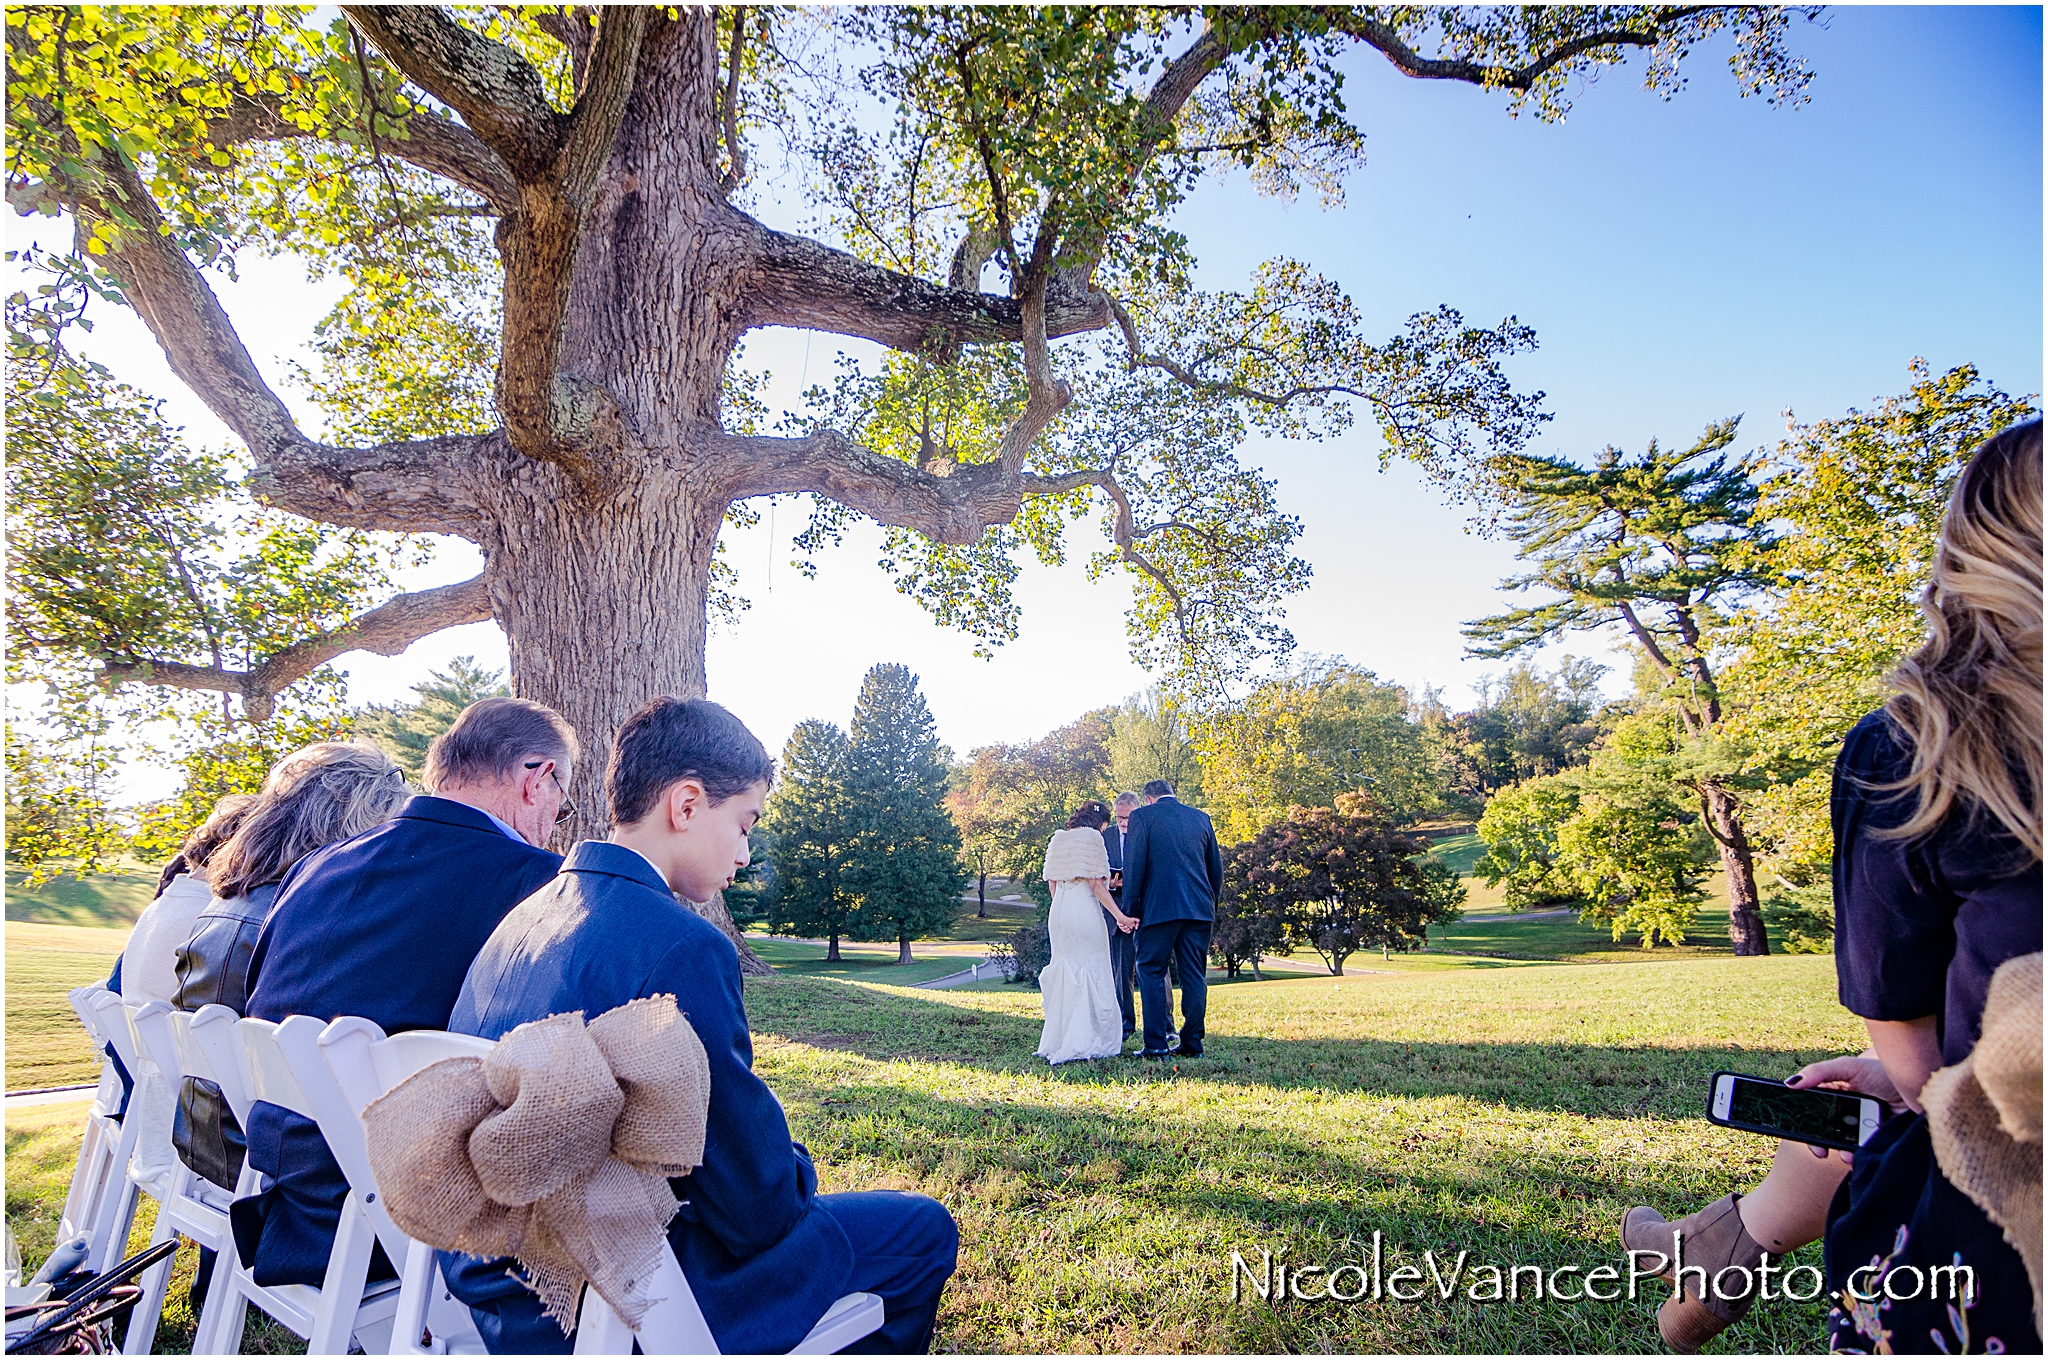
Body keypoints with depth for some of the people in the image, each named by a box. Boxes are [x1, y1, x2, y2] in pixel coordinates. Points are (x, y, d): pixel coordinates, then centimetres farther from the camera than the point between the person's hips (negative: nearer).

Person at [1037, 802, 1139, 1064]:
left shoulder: (1057, 839, 13)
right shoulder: (1092, 838, -6)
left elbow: (1052, 883, 14)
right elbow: (1097, 884, -12)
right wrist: (1119, 915, -12)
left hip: (1058, 913, 7)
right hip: (1085, 912, -7)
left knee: (1064, 974, 15)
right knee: (1093, 974, 2)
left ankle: (1059, 1041, 19)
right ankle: (1089, 1041, 2)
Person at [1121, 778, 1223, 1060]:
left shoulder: (1142, 816, 0)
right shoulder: (1200, 817, 13)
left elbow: (1134, 865, -6)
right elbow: (1217, 869, 15)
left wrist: (1130, 909, -2)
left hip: (1160, 908, -4)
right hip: (1199, 909, 4)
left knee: (1151, 971, 4)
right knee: (1194, 976, 10)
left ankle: (1156, 1045, -1)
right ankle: (1192, 1044, 12)